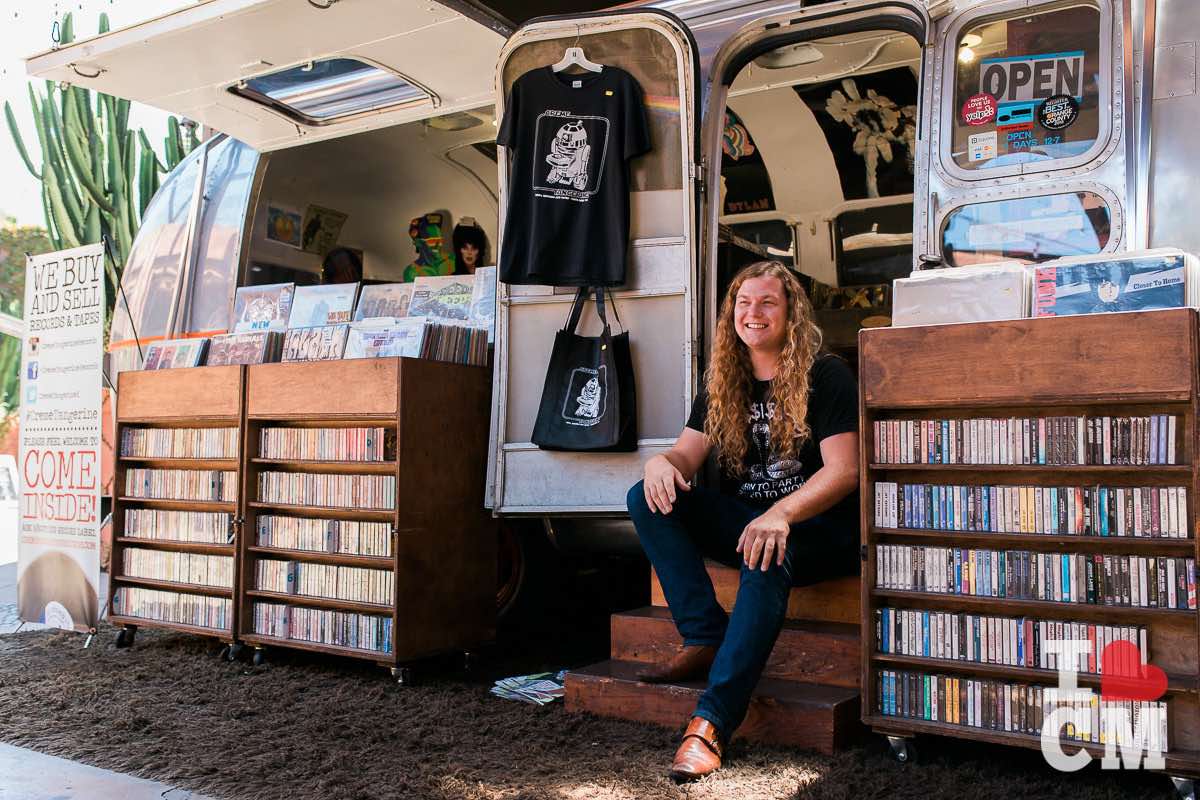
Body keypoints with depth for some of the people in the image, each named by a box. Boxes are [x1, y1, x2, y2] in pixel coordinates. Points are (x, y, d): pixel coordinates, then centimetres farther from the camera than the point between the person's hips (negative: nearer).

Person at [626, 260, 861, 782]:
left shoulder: (825, 375, -7)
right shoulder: (723, 384, 10)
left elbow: (844, 470, -17)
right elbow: (687, 455, 5)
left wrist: (782, 514, -35)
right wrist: (662, 462, -22)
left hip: (815, 526, -6)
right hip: (743, 519, 6)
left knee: (766, 559, -39)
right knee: (647, 498, -15)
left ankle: (711, 722, -39)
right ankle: (704, 640, -20)